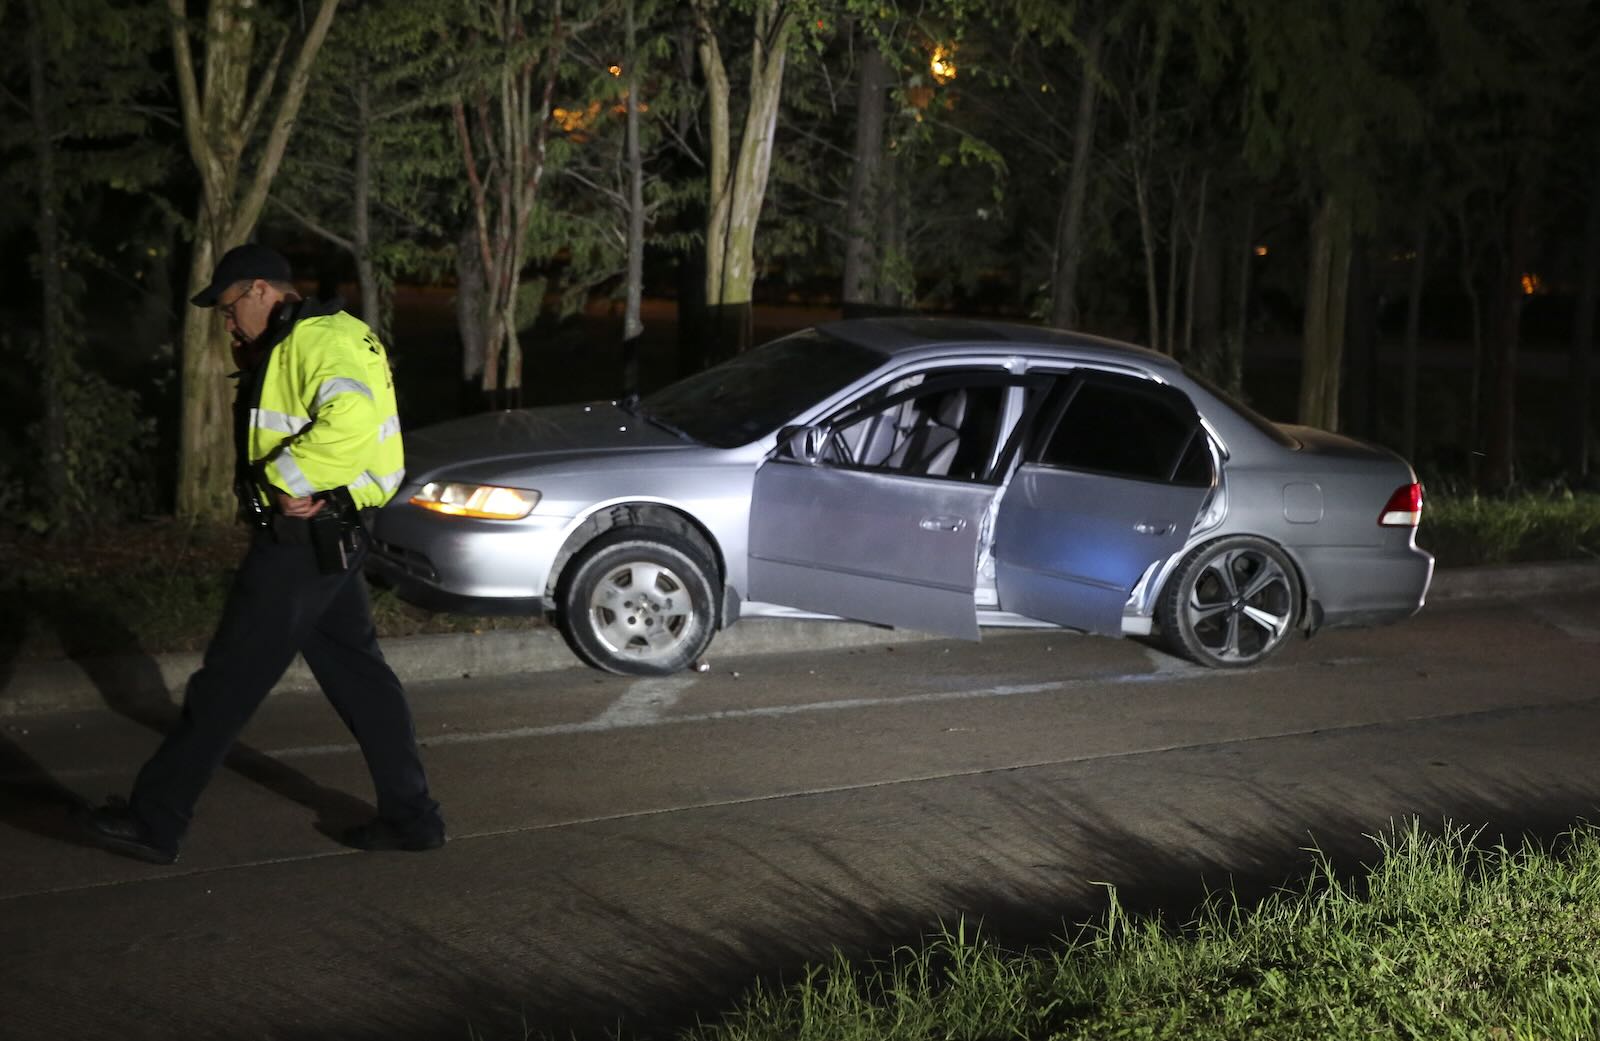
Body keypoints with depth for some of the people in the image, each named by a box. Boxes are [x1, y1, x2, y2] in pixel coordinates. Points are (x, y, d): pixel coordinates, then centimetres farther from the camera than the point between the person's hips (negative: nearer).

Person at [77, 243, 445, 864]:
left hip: (299, 543, -11)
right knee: (357, 675, 13)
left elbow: (351, 420, -33)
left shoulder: (319, 341, -17)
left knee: (229, 682, -3)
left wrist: (288, 479, -23)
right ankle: (410, 817, 17)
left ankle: (153, 822, 4)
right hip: (331, 543, 11)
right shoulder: (301, 342, 18)